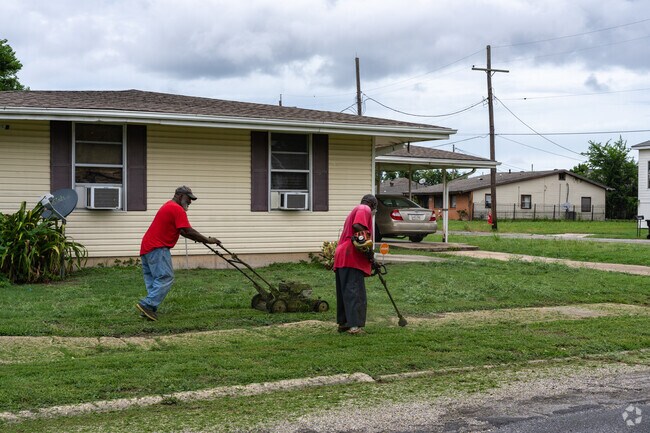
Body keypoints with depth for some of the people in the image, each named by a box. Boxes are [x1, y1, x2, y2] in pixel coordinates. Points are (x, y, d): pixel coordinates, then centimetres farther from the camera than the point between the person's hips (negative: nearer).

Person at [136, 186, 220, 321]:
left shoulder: (168, 207, 22)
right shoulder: (177, 209, -11)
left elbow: (182, 232, 23)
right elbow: (188, 231, -16)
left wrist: (201, 239, 18)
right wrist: (207, 240, -8)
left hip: (146, 247, 11)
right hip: (157, 248, -11)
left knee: (152, 279, 9)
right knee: (165, 278, -12)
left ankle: (149, 309, 6)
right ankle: (147, 305, -18)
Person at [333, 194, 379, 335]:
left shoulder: (355, 210, 30)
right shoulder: (365, 209, 1)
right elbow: (358, 226, -18)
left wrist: (370, 256, 31)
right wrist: (369, 250, -14)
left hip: (342, 258, 10)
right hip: (352, 257, -9)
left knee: (344, 292, 12)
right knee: (355, 292, -12)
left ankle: (343, 323, 16)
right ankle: (354, 325, -17)